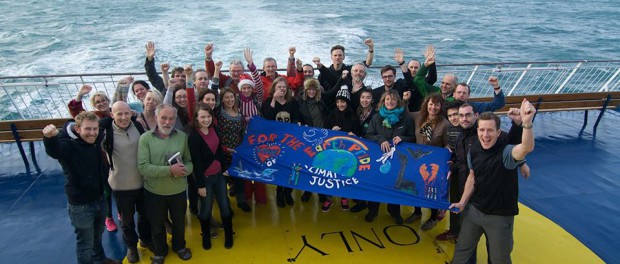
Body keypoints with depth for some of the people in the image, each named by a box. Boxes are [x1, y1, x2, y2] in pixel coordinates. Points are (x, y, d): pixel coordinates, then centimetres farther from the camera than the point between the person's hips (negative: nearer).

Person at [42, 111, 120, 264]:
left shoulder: (97, 141, -4)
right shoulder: (69, 146, -22)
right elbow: (53, 150, -47)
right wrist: (50, 137, -67)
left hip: (100, 200, 7)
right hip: (80, 206, -7)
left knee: (97, 236, 30)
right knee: (85, 243, 9)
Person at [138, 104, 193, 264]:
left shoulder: (183, 137, -5)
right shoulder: (146, 138, -12)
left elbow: (190, 161, 0)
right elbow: (143, 167, -19)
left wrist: (185, 170, -23)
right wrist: (170, 170, -27)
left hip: (178, 191, 2)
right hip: (154, 192, -1)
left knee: (179, 222, 23)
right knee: (157, 225, 20)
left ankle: (179, 246, 50)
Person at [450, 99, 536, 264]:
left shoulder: (506, 152, -23)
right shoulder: (473, 150, -6)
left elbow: (527, 148, -46)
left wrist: (527, 123, -65)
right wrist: (463, 203, 6)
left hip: (500, 216, -4)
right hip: (474, 210, 5)